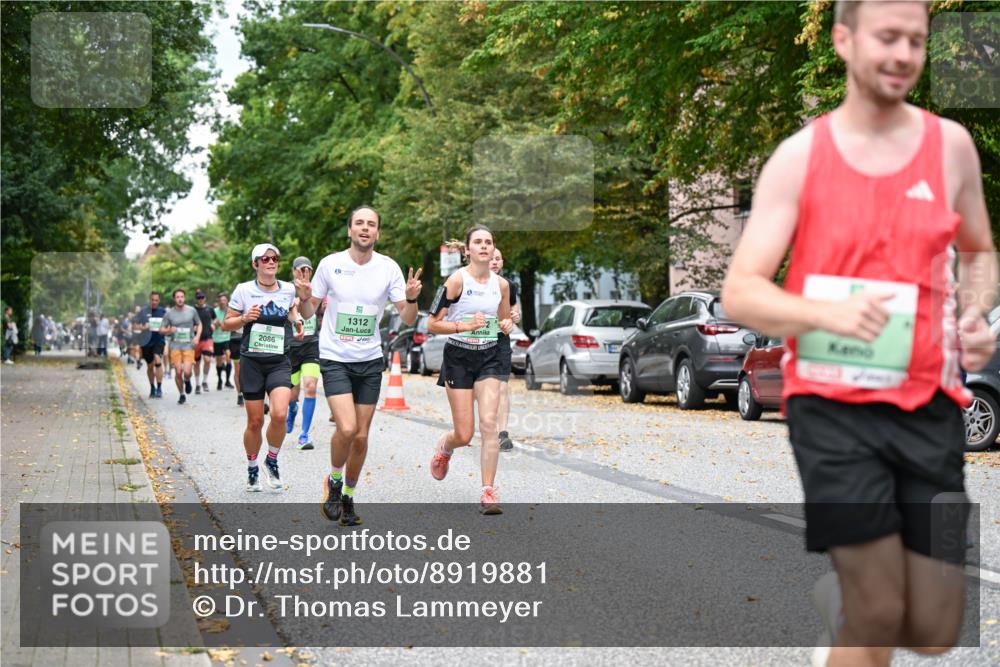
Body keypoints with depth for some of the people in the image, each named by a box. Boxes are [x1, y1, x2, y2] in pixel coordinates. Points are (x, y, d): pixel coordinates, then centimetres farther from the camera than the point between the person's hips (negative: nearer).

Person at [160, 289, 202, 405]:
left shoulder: (192, 311, 3)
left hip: (189, 345, -1)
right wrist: (169, 330, -15)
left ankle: (187, 381, 23)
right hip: (175, 346, 1)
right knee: (178, 372, -1)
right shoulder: (169, 313, 2)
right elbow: (161, 329, 6)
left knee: (187, 371, -14)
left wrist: (197, 336, -1)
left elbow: (199, 324, 16)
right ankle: (182, 394, 19)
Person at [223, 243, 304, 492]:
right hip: (252, 362, -1)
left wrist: (297, 321, 8)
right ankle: (252, 470, 24)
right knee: (255, 421, 2)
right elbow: (226, 323, 4)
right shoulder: (244, 290, -3)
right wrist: (244, 318, -15)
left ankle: (272, 460, 6)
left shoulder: (288, 289, 5)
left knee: (279, 415, -19)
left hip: (279, 362, 1)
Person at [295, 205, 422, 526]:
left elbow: (407, 319, -1)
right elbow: (308, 312, 4)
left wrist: (412, 298, -22)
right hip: (335, 358, -2)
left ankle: (348, 496, 26)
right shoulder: (330, 264, -4)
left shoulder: (389, 268, -2)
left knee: (361, 436, 5)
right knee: (347, 428, -19)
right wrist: (304, 297, -18)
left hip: (370, 361, 2)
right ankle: (334, 481, 9)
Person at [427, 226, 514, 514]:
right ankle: (444, 447, 37)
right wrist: (463, 326, -22)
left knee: (488, 423, -14)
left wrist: (507, 325, -1)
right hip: (458, 358, -3)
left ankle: (488, 492, -7)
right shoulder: (457, 280, -9)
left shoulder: (501, 284, 5)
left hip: (489, 358, 3)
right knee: (464, 435, -1)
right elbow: (432, 324, -9)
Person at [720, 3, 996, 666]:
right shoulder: (800, 156, -3)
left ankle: (842, 595, 38)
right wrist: (829, 313, -24)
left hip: (929, 406, 3)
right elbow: (740, 293, -6)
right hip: (834, 406, -3)